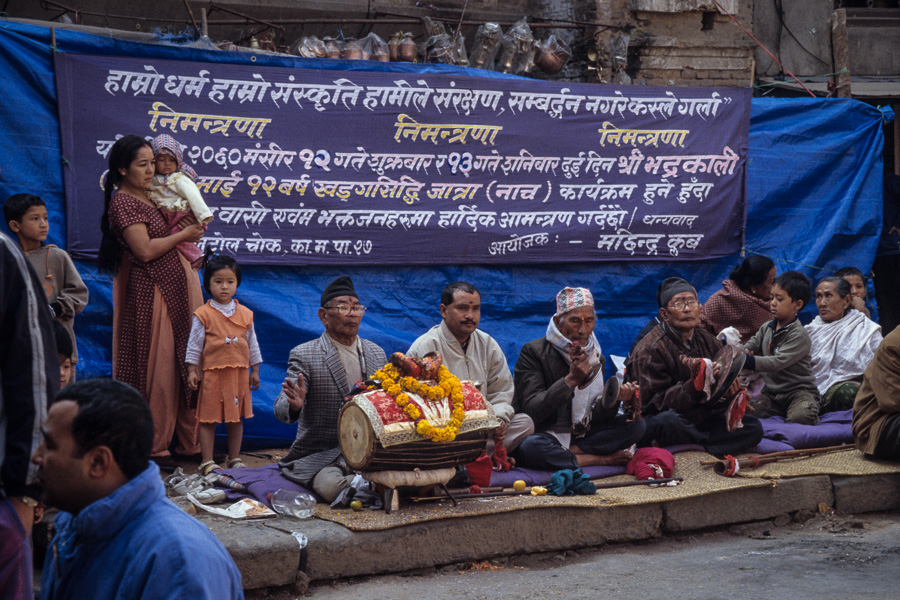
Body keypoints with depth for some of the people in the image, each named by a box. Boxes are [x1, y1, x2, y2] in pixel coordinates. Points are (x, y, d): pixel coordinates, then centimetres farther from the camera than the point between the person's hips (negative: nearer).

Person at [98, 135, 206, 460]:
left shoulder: (151, 195, 15)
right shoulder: (123, 202, -10)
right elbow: (145, 250, -19)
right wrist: (183, 234, -9)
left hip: (180, 286, 9)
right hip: (153, 291, -9)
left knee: (186, 366, 9)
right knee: (157, 369, -5)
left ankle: (190, 439, 15)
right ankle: (152, 447, 2)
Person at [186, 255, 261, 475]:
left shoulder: (245, 314, 7)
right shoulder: (203, 314, -4)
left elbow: (252, 343, 14)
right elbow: (194, 344, 0)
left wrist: (255, 370, 13)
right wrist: (192, 371, -4)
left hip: (239, 372, 4)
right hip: (212, 372, -3)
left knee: (236, 417, 10)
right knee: (208, 418, -1)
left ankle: (234, 458, 21)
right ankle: (207, 461, 6)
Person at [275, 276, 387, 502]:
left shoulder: (377, 354, 13)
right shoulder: (304, 355, -4)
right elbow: (281, 409, -13)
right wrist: (294, 405, -38)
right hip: (321, 455, -4)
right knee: (331, 486, -36)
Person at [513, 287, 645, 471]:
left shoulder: (595, 355, 8)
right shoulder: (533, 352, -10)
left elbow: (596, 416, 5)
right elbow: (531, 411, -20)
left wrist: (614, 398, -16)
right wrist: (571, 380, -26)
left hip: (582, 435, 5)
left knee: (635, 425, -9)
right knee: (528, 447, -39)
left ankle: (570, 451, -19)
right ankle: (603, 459, -21)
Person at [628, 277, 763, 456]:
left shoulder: (708, 341, 9)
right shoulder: (650, 348, -12)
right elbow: (653, 402, -19)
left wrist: (731, 389, -16)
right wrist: (696, 385, -31)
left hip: (700, 418, 7)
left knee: (754, 428, -11)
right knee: (669, 421, -41)